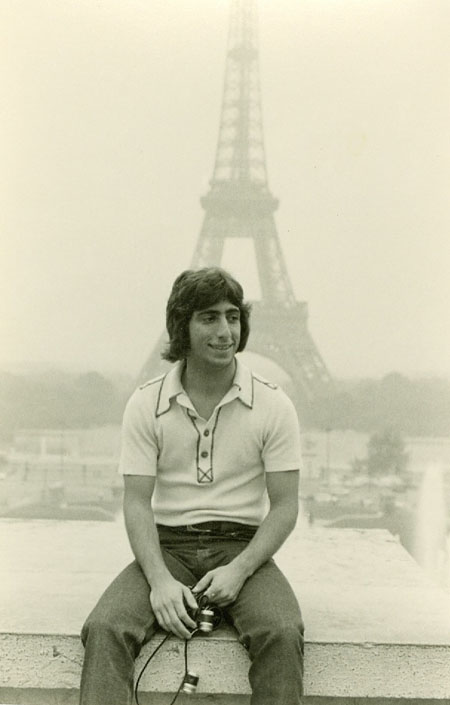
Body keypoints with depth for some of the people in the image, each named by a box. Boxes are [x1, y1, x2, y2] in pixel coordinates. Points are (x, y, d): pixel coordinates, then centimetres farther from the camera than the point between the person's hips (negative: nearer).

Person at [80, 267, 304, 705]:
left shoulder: (273, 405, -1)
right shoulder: (145, 404, 0)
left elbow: (284, 506, -1)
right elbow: (137, 503, -3)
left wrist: (239, 570, -17)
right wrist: (160, 579, -19)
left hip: (243, 548, 0)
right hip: (168, 546, 1)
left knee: (282, 632, -30)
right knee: (104, 628, -27)